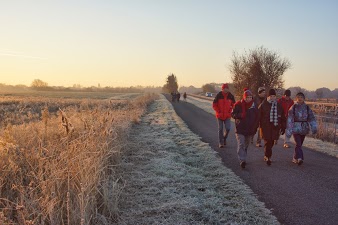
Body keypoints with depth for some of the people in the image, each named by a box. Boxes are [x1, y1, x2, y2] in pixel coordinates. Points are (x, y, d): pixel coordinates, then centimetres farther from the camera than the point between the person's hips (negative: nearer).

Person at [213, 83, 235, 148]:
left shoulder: (230, 96, -2)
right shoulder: (218, 95, -9)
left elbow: (233, 104, 13)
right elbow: (214, 105, -2)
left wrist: (229, 111, 2)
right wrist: (218, 112, -7)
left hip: (227, 116, 2)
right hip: (220, 115, -1)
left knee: (228, 128, -8)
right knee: (220, 129, 2)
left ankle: (224, 138, 21)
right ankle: (221, 143, 12)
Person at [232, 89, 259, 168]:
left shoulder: (254, 105, 4)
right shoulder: (238, 104, -6)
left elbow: (257, 118, 11)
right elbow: (232, 114, -2)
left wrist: (255, 128, 7)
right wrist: (240, 115, -21)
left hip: (250, 129, 4)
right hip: (240, 129, -4)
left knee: (246, 145, 15)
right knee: (241, 145, -15)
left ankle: (243, 159, 29)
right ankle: (242, 161, -20)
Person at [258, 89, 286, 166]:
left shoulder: (278, 106, 12)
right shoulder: (263, 105, -1)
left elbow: (283, 117, 16)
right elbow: (258, 116, 1)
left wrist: (283, 127, 11)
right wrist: (260, 125, -3)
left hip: (275, 128, 4)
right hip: (265, 128, -4)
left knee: (271, 142, 9)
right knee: (267, 142, -8)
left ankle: (267, 156, 25)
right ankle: (268, 157, -3)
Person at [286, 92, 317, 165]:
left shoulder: (307, 108, 6)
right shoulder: (293, 108, -2)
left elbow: (312, 118, 2)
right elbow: (289, 119, -5)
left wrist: (314, 127, -12)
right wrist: (289, 130, -9)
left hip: (304, 128, 3)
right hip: (295, 128, -3)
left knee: (299, 144, 11)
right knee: (298, 143, -16)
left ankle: (295, 158, 23)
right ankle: (300, 158, -28)